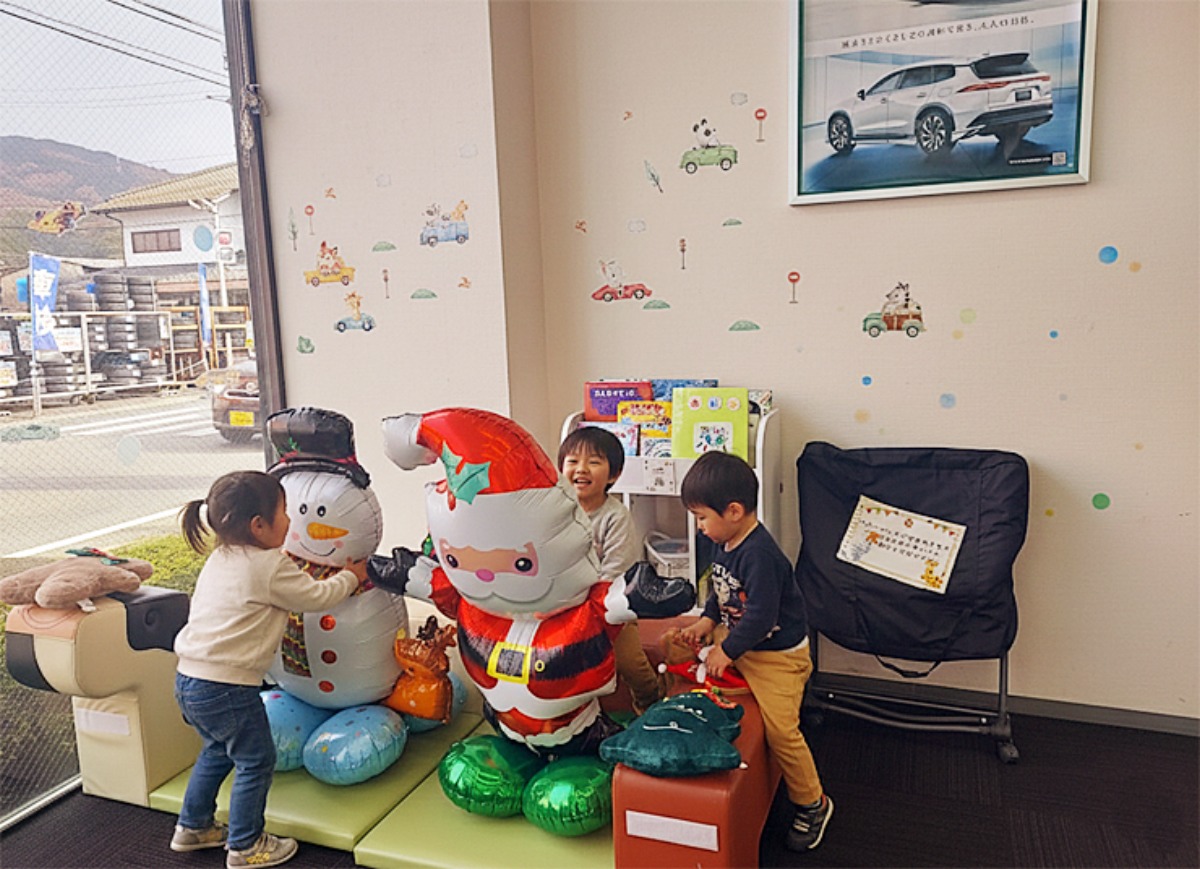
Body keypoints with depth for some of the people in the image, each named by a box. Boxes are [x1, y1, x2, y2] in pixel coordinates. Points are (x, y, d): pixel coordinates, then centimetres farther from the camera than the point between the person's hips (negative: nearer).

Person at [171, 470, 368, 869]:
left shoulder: (220, 559, 11)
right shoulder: (271, 567, -17)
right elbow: (316, 596, -8)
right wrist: (350, 576, 9)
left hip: (189, 679, 9)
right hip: (226, 687, -9)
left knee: (217, 750, 28)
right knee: (256, 761, 8)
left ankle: (193, 827, 42)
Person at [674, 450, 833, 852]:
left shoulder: (759, 555, -30)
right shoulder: (724, 543, -1)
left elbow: (760, 617, -29)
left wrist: (726, 651, -19)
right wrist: (707, 622, 1)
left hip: (778, 654, -10)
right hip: (738, 641, 10)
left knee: (781, 729, -9)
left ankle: (813, 804, 15)